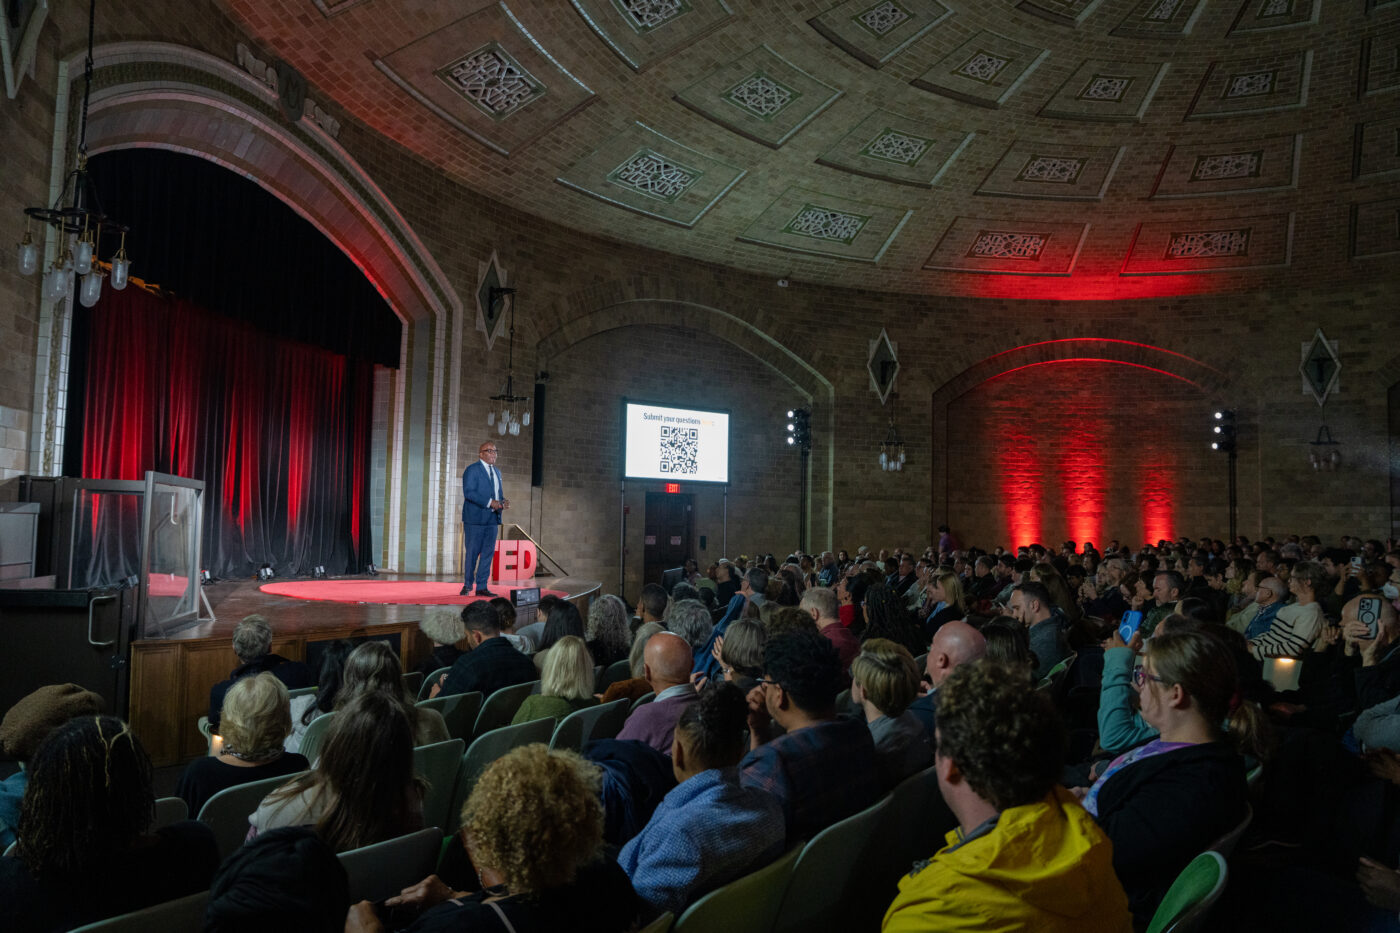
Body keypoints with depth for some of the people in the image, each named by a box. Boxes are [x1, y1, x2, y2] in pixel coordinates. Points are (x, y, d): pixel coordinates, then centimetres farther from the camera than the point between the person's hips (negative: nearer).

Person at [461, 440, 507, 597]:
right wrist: (490, 502, -21)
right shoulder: (472, 470, -6)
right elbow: (468, 492, -16)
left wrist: (503, 502, 1)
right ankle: (467, 585, 13)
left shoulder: (497, 472, 18)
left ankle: (481, 587, 10)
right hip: (475, 519, -7)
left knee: (488, 552, 5)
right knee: (472, 553, -1)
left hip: (492, 519, 7)